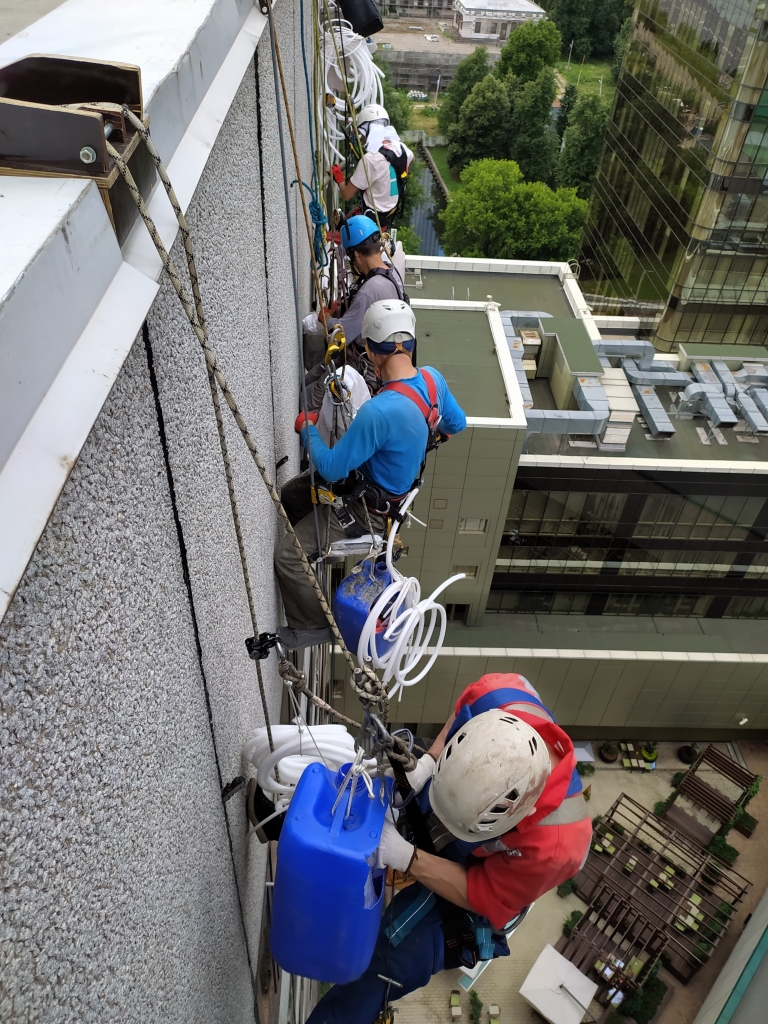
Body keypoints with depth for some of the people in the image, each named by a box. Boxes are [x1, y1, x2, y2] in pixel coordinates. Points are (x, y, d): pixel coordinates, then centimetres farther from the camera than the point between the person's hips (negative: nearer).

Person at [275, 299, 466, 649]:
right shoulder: (432, 378, -13)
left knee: (287, 555, -5)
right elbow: (457, 424, 7)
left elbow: (330, 469, -27)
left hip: (369, 509, -9)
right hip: (392, 481, 9)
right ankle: (315, 546, 40)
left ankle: (313, 625, 14)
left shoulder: (379, 412, -38)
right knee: (290, 494, 20)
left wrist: (307, 429, -9)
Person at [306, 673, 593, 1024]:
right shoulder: (498, 697, -38)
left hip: (468, 876, -3)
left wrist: (405, 857, -34)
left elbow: (483, 897, -24)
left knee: (386, 962, -12)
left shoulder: (554, 846, -43)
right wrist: (426, 763, -24)